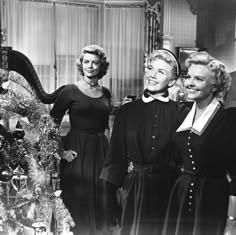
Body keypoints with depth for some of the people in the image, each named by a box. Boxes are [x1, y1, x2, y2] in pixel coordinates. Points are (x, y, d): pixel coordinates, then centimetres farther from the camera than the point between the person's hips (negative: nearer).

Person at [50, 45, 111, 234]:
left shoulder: (105, 93, 9)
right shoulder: (71, 91, -5)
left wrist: (108, 147, 10)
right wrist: (59, 151, -11)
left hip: (101, 151, 4)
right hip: (77, 152, -4)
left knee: (100, 202, 11)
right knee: (78, 202, 3)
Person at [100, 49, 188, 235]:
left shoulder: (179, 113, -2)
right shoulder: (127, 111, 2)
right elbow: (115, 156, 2)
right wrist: (111, 198, -1)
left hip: (167, 190, -1)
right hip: (133, 187, 1)